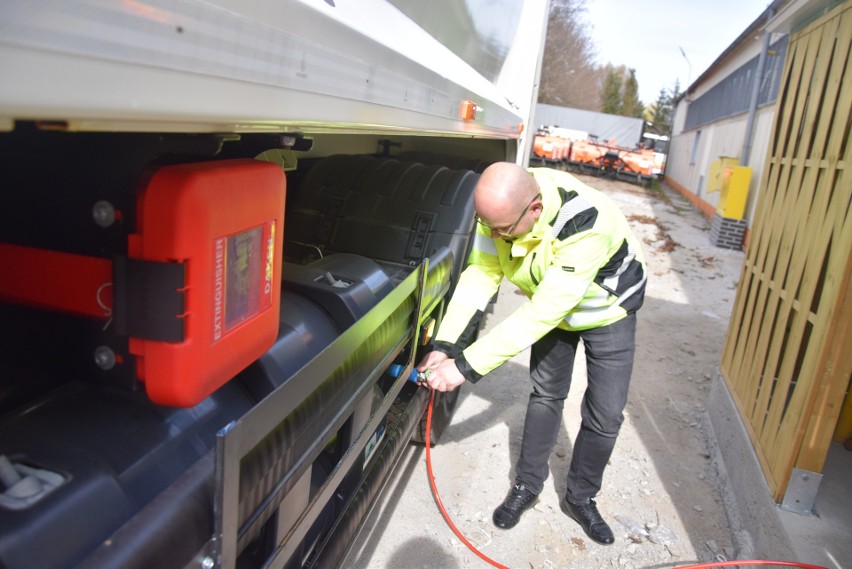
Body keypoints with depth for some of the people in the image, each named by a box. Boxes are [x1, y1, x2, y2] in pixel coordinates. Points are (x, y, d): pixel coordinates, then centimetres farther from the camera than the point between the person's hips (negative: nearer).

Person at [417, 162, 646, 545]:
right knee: (545, 395, 9)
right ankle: (527, 486, 28)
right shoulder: (500, 208, -27)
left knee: (605, 415, 1)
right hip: (552, 303, 4)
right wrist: (444, 347, -30)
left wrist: (467, 367, -42)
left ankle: (580, 498, 24)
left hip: (607, 309, -3)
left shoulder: (586, 225, -44)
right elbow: (479, 276, -21)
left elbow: (540, 314, -43)